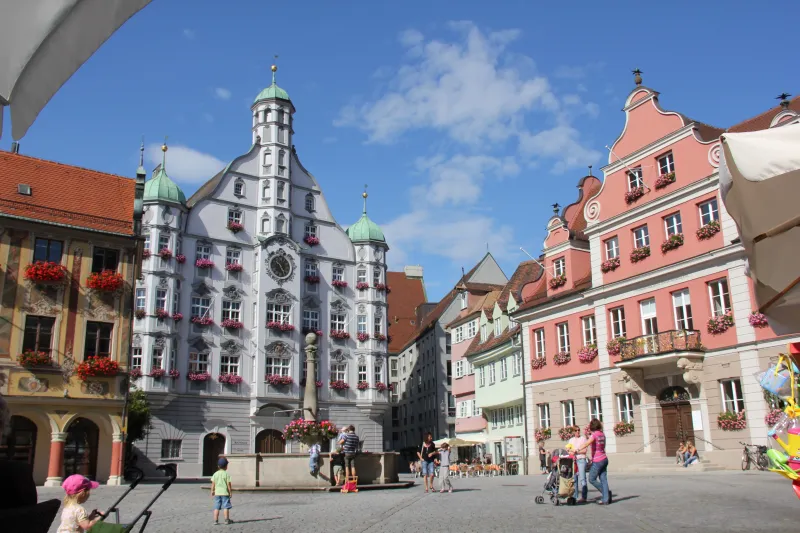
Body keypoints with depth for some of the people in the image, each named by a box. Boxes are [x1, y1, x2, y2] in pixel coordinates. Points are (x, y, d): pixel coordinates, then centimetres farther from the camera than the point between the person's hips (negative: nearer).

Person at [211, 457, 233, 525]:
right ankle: (227, 519, 4)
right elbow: (229, 484, -8)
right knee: (226, 507, 2)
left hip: (217, 493, 4)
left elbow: (213, 484, 4)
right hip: (225, 493, -3)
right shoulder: (227, 474, -7)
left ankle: (216, 520, 8)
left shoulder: (215, 474, 4)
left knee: (216, 507, 8)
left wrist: (212, 492, 14)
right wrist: (230, 492, 1)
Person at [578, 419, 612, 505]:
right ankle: (606, 499, 4)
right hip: (604, 459, 8)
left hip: (597, 461, -8)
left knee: (592, 479, 4)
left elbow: (586, 444, -28)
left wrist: (577, 450, -36)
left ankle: (607, 493, 2)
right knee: (603, 479, 6)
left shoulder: (594, 435, -15)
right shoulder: (602, 434, 7)